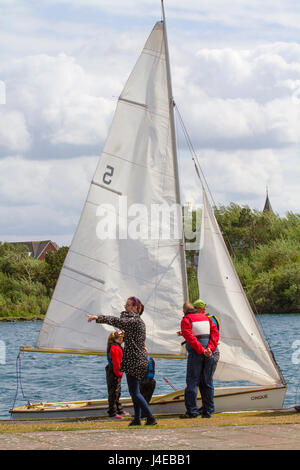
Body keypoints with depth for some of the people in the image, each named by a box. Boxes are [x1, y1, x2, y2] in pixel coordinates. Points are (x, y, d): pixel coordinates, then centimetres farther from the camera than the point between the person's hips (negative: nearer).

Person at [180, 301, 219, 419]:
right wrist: (210, 348, -4)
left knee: (192, 382, -1)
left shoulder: (186, 320, -1)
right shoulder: (205, 318, 16)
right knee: (207, 382, 10)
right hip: (209, 354, 5)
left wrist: (201, 350, -15)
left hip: (195, 353, -5)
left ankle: (192, 411, -5)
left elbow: (189, 337, -14)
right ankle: (208, 411, 10)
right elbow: (215, 332, 6)